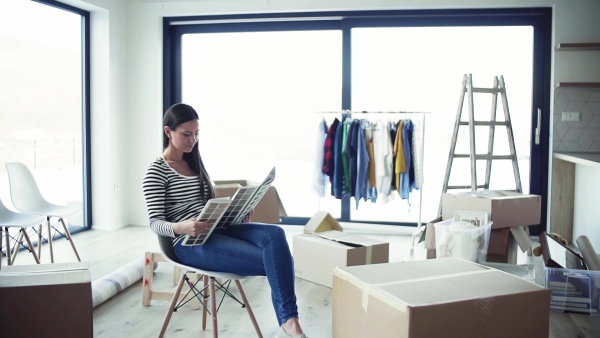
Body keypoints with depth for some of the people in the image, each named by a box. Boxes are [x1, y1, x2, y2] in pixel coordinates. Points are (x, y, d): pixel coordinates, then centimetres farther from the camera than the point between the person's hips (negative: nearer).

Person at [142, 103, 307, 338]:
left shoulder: (196, 162, 18)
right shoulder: (156, 172, -3)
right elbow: (155, 223, -10)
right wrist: (181, 227, -32)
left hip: (217, 230, 6)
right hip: (189, 242, -6)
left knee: (274, 234, -25)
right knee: (270, 260, -26)